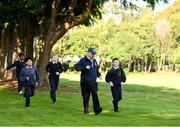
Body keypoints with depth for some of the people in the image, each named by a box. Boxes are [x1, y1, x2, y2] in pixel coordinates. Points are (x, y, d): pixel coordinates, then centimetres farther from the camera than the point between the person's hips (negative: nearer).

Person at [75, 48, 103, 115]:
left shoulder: (95, 61, 16)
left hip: (93, 82, 4)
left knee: (95, 95, -11)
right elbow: (76, 67, -10)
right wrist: (84, 67, -23)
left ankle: (96, 109, -18)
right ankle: (86, 109, 18)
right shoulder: (83, 60, -3)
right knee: (86, 96, 3)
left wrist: (99, 75, 10)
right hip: (85, 82, -4)